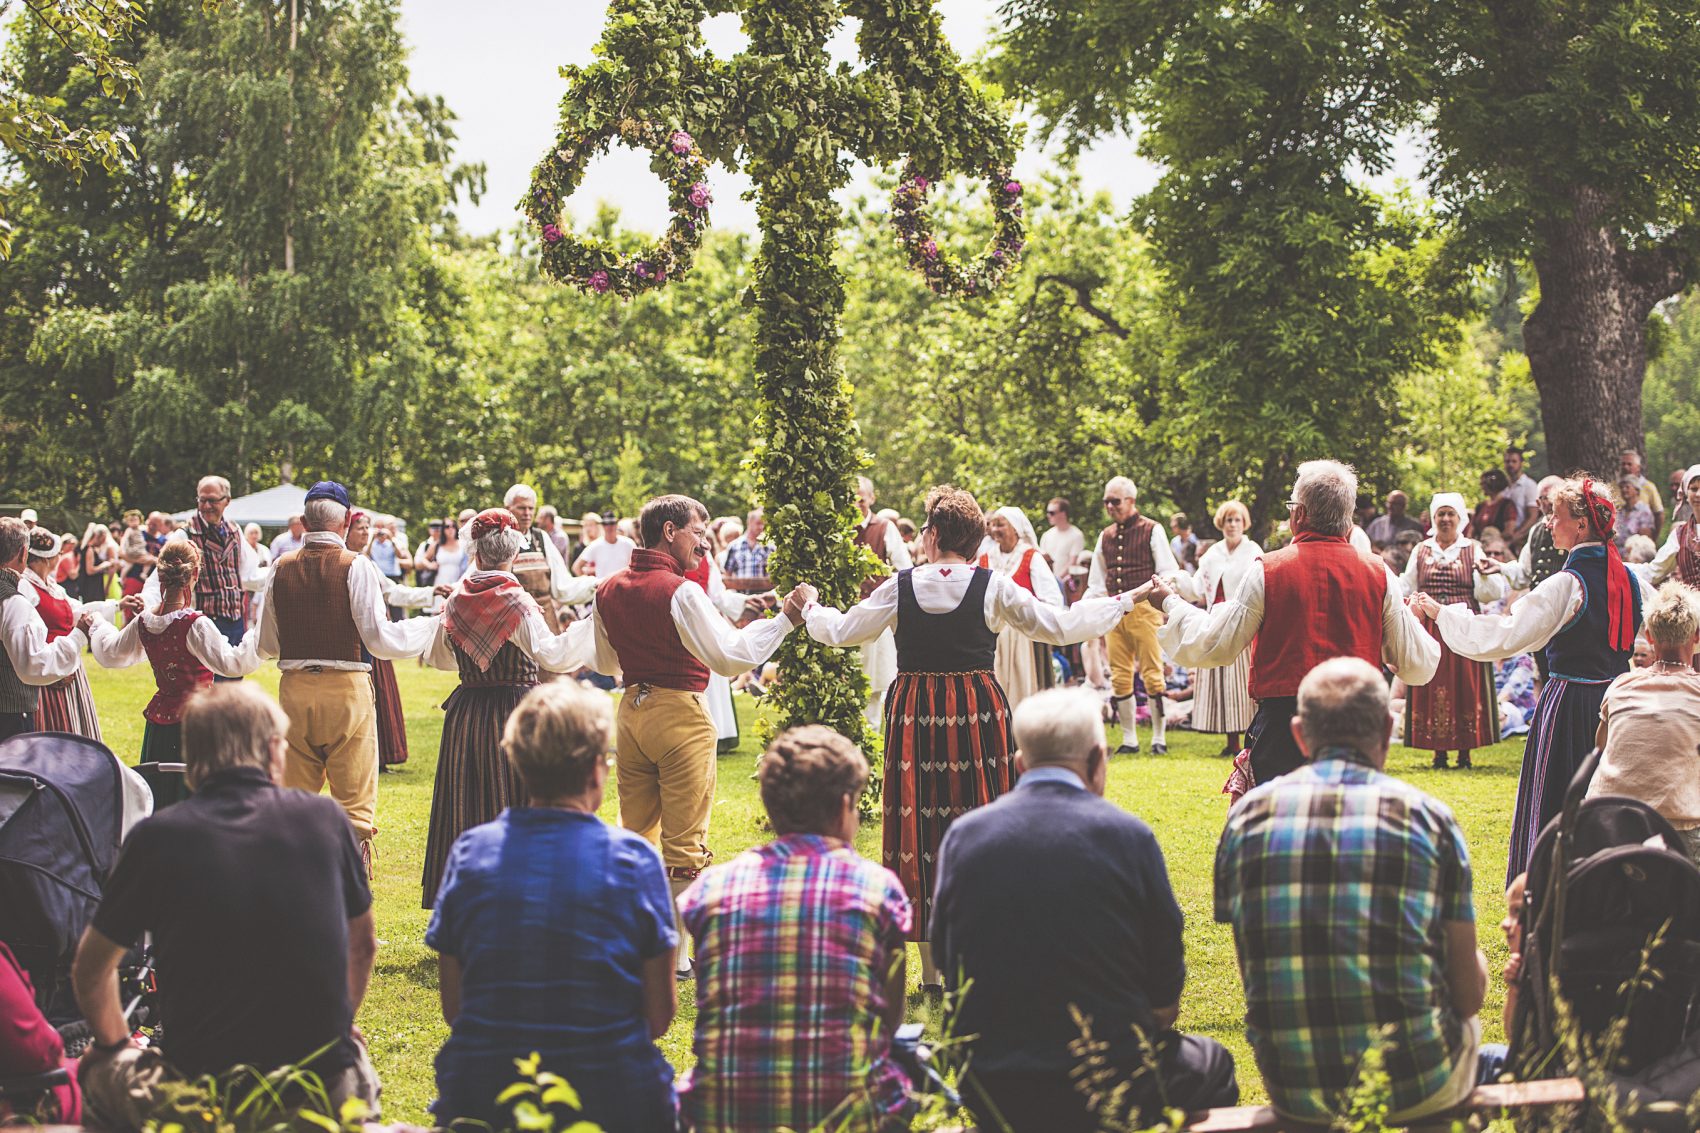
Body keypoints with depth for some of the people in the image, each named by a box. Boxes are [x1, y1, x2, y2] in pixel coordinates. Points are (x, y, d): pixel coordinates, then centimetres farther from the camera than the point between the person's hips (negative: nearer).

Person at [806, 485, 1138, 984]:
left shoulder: (901, 587, -2)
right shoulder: (993, 587, -4)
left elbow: (841, 630, 8)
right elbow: (1060, 626, 0)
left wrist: (812, 610, 31)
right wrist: (1123, 603, 13)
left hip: (915, 712, 1)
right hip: (979, 713, 0)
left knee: (920, 822, 6)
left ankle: (932, 965, 9)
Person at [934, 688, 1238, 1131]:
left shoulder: (960, 837, -2)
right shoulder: (1129, 836, -11)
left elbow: (950, 972, 7)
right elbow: (1165, 1002, -5)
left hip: (990, 1095, 4)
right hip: (1112, 1092, -3)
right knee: (1212, 1063, 27)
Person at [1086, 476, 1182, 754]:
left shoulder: (1152, 530, 0)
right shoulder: (1105, 537, 16)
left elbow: (1168, 572, -2)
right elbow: (1097, 582, 21)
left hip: (1145, 610, -5)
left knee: (1152, 674, -3)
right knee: (1119, 677, 4)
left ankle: (1159, 739, 4)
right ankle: (1129, 740, 12)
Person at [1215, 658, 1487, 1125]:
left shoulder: (1246, 816, -1)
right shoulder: (1428, 817, -6)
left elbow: (1254, 975, 8)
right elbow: (1469, 994, -1)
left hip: (1291, 1091, 2)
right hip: (1415, 1087, -1)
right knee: (1466, 1023, 32)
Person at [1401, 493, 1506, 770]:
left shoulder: (1473, 550, 5)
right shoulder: (1421, 551, 12)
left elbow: (1490, 593, -2)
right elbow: (1406, 588, 12)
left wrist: (1486, 573, -21)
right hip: (1430, 629, 2)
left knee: (1465, 686, -2)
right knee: (1433, 688, 0)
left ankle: (1465, 753, 4)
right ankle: (1439, 753, 6)